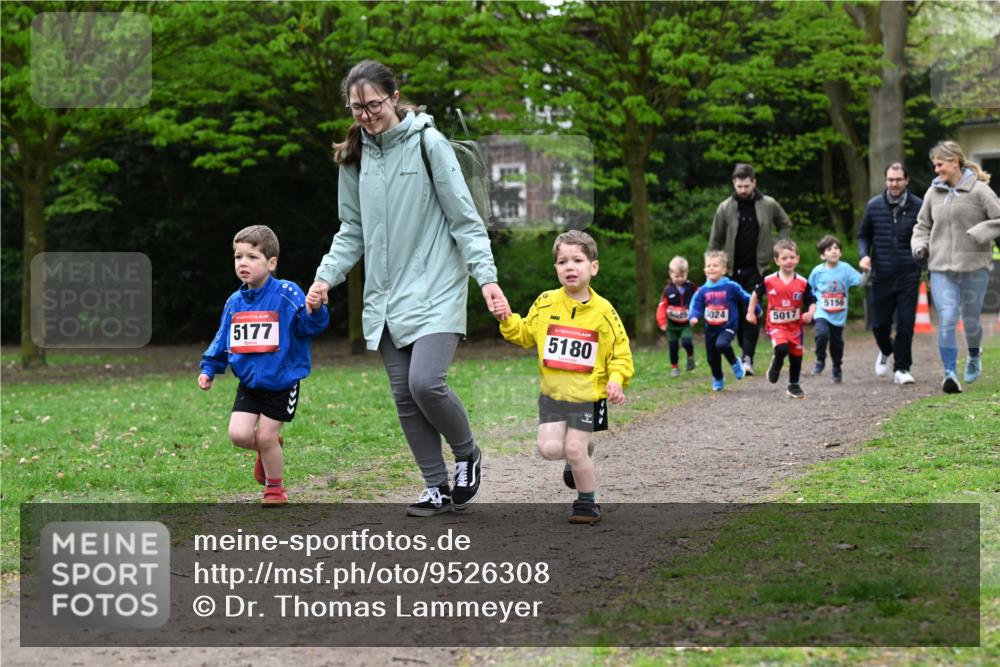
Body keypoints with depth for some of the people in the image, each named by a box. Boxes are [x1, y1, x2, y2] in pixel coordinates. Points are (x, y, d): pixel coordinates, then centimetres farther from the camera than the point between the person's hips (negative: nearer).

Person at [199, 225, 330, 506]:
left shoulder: (286, 294, -15)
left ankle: (275, 488, 24)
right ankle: (268, 449, 28)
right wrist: (208, 369, 9)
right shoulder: (234, 303, 2)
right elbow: (222, 340, 14)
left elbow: (311, 325, -25)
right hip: (249, 383, 5)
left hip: (282, 382, -5)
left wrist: (314, 310, -45)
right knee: (239, 434, -7)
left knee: (265, 437, -2)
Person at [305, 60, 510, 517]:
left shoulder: (428, 144, -7)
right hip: (385, 297, 6)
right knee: (404, 396, 4)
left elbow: (465, 218, -7)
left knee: (426, 383, -20)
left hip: (435, 291, -6)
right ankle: (437, 488, 16)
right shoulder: (355, 157, 9)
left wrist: (487, 276, -16)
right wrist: (326, 276, 3)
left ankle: (467, 455, 8)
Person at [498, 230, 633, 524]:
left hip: (588, 395, -3)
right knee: (549, 448, -9)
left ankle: (587, 502, 15)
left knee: (574, 449, -8)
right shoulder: (545, 304, -1)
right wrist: (507, 320, -5)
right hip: (553, 392, 3)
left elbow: (620, 351, 0)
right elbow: (525, 334, 13)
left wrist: (616, 380, -15)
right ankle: (583, 453, 26)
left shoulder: (603, 310, -7)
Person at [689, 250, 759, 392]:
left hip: (727, 327, -4)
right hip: (710, 329, 4)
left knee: (721, 344, -32)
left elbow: (746, 299, 2)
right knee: (712, 358, 8)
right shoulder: (703, 290, -3)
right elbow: (695, 305, 0)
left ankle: (735, 363, -4)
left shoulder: (731, 287, -10)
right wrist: (694, 317, -21)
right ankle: (718, 380, 33)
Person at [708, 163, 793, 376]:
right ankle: (747, 350, 21)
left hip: (757, 268, -2)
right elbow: (715, 240, 6)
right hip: (733, 269, 2)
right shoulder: (725, 208, -1)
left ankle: (748, 358, -13)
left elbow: (786, 225, 16)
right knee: (737, 313, 5)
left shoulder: (769, 205, -1)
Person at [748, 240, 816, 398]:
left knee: (796, 356, 11)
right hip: (776, 326, -3)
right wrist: (751, 312, 6)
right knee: (782, 348, -28)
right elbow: (756, 294, 8)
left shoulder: (803, 283, -8)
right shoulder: (769, 281, -9)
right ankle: (775, 367, 5)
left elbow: (812, 302, -3)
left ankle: (794, 386, 30)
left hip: (795, 326, 3)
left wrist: (810, 313, -23)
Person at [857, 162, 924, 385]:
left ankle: (901, 368, 7)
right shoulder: (874, 205, 3)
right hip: (881, 276, 2)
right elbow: (864, 235, 13)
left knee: (905, 323, -5)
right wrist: (863, 255, -4)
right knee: (879, 324, 8)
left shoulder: (918, 206, -3)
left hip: (908, 276, -2)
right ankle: (886, 351, 40)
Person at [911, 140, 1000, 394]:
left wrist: (977, 235, -18)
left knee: (971, 319, 12)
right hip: (941, 268, 2)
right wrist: (920, 245, 2)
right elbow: (923, 225, 19)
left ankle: (974, 355, 44)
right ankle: (950, 373, -11)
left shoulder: (979, 190, -7)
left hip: (974, 267, -2)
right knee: (946, 319, -13)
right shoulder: (933, 192, 6)